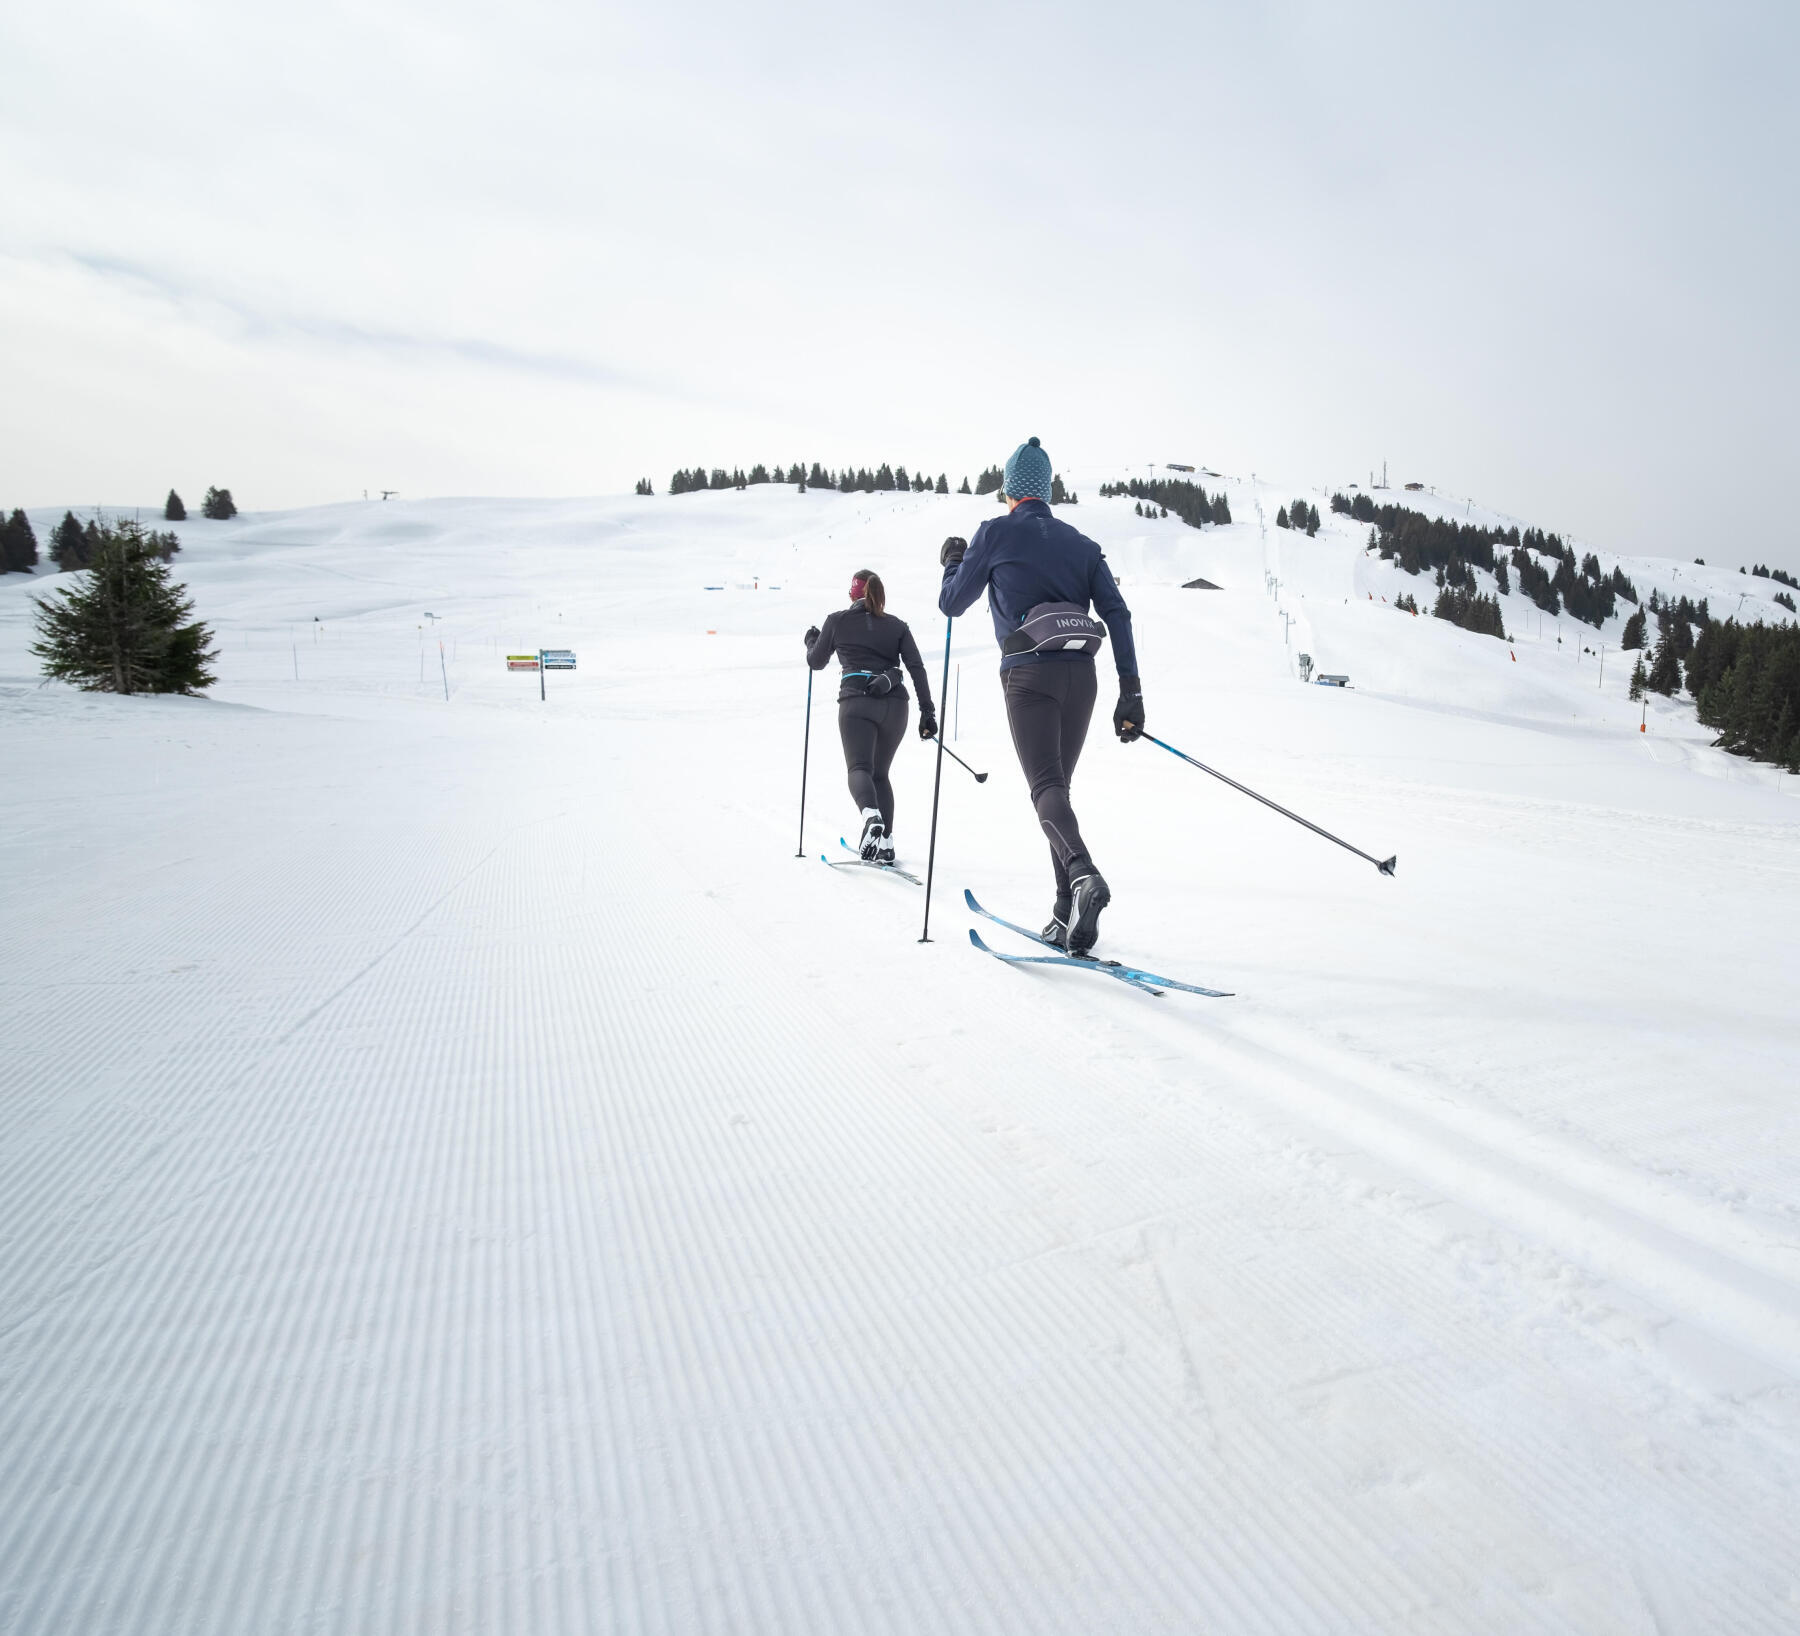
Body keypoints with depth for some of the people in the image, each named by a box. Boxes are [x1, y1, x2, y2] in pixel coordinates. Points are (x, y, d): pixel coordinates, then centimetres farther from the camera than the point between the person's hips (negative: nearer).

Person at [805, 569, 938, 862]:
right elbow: (917, 668, 5)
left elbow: (816, 662, 20)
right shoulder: (897, 625, 15)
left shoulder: (837, 621, 10)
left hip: (856, 702, -3)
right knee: (881, 773, 15)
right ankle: (885, 843, 7)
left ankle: (871, 815, -41)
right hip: (895, 705, 3)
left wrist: (811, 642, 41)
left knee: (859, 767, -9)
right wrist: (927, 711, 4)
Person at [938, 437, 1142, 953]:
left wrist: (953, 562, 32)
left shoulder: (997, 532, 6)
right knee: (1058, 783, 12)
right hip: (1081, 675, 5)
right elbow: (1118, 615, 8)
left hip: (1029, 673, -5)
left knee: (1046, 786, -12)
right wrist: (1131, 692, 6)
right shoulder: (1082, 544, 19)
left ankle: (1082, 873, -41)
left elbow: (951, 603, 11)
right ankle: (1068, 917, 7)